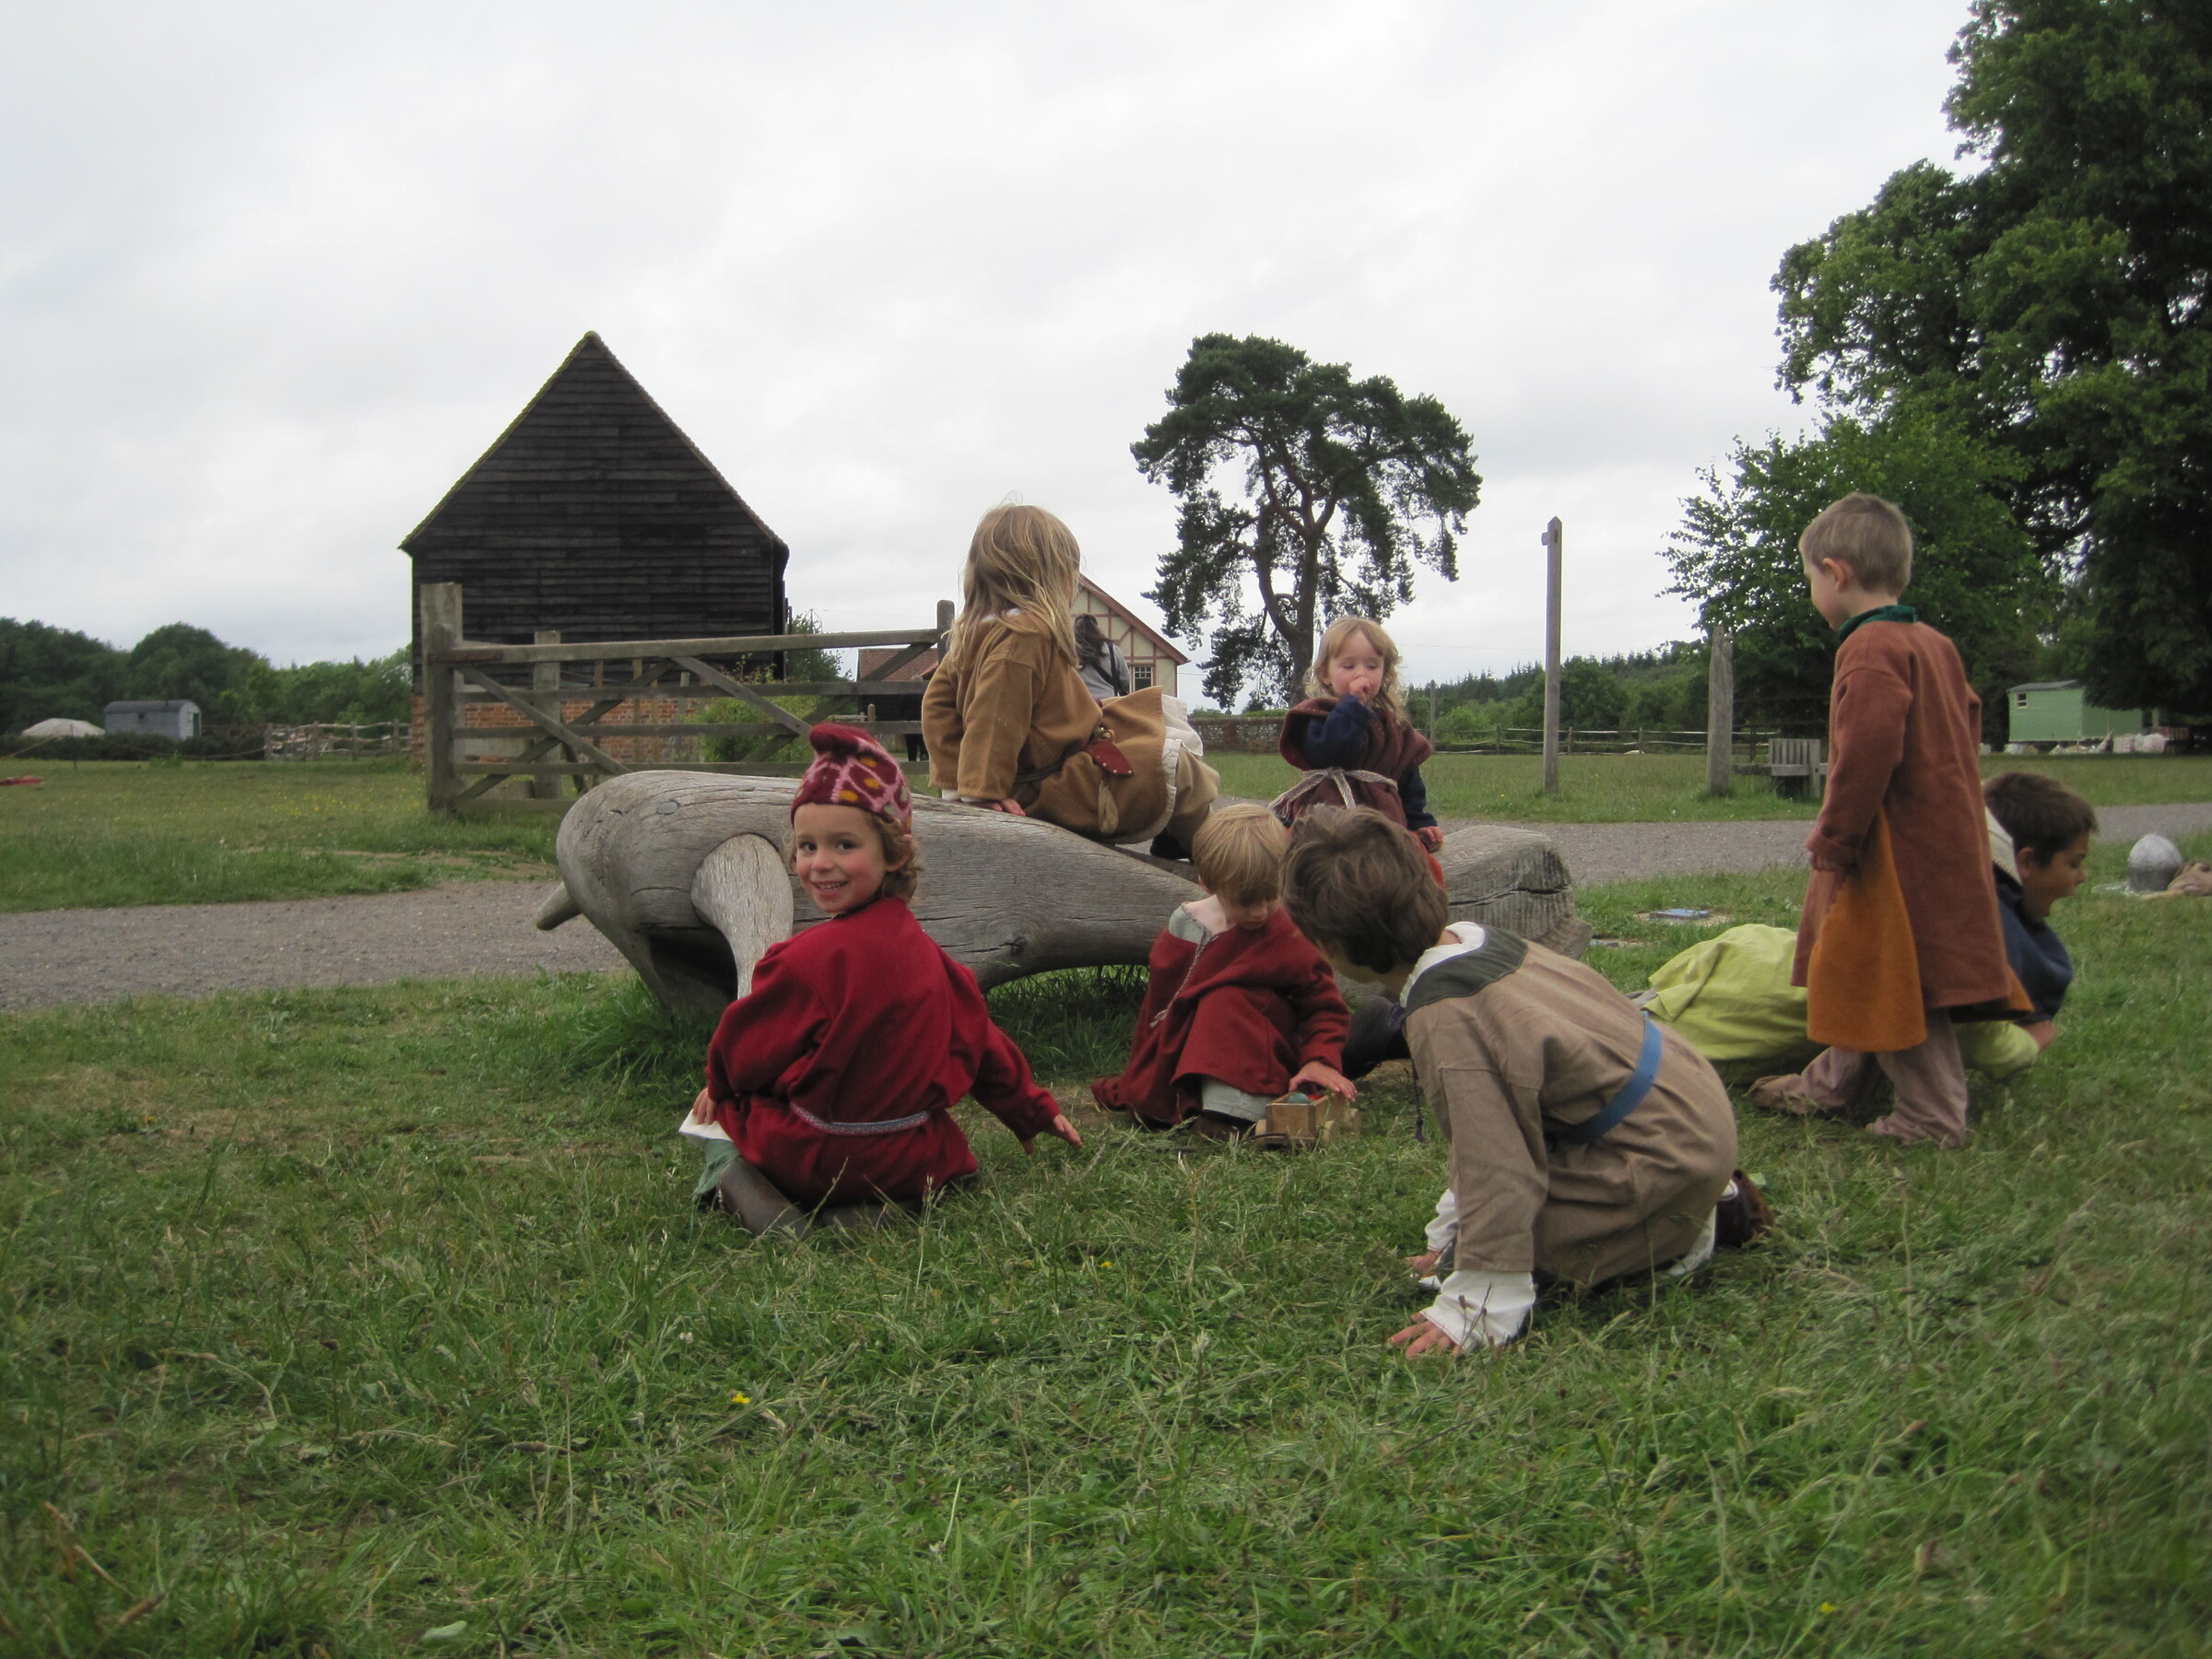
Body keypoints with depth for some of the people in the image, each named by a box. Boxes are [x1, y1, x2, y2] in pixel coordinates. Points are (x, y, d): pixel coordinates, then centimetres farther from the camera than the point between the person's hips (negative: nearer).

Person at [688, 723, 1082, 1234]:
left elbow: (744, 1050, -9)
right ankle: (866, 1208, 10)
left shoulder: (809, 959, -22)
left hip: (810, 1154, -3)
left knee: (726, 1104, 22)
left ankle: (745, 1184, -2)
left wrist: (718, 1084, 15)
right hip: (912, 1161, 4)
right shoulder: (922, 949, -1)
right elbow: (979, 1037, 11)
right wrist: (1033, 1111, 26)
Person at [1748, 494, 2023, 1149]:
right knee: (1874, 974, 19)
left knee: (1897, 979, -3)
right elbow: (1968, 724, 21)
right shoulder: (1935, 643, 13)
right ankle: (1833, 1081, 32)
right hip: (1944, 837, 11)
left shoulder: (1871, 648, -18)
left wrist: (1834, 837, -18)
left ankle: (1933, 1118, 4)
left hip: (1896, 849, -11)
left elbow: (1870, 750, -27)